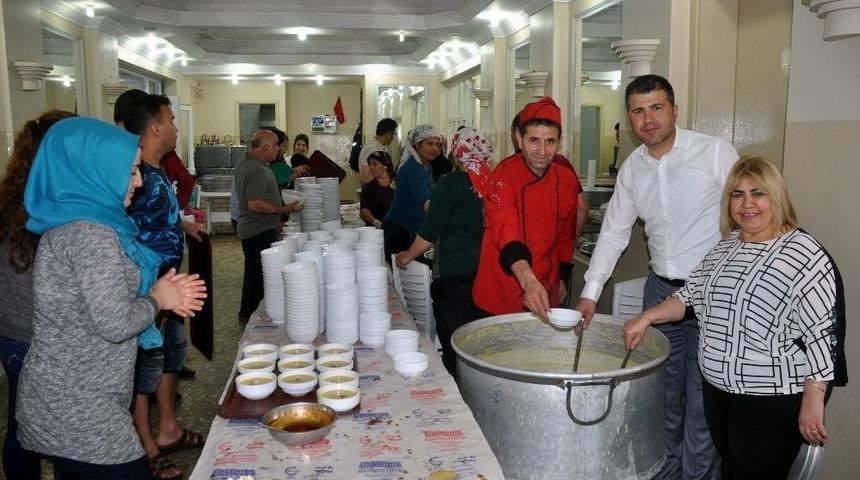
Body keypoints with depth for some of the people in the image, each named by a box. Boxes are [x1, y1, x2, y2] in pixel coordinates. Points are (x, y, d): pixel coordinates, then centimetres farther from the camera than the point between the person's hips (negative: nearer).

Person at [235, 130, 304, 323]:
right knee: (259, 274, -2)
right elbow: (255, 204, -27)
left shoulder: (245, 163, 12)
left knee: (253, 272, 18)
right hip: (260, 232, -11)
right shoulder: (257, 170, -21)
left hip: (249, 229, 11)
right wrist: (283, 210, -21)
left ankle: (246, 314, 28)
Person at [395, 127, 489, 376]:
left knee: (453, 341, 5)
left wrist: (408, 256, 6)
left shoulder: (450, 183, -10)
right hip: (488, 269, 5)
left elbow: (430, 231, -9)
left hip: (456, 273, -5)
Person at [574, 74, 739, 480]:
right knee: (662, 393, 15)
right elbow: (614, 233, 9)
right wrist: (590, 293, 2)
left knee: (702, 398, 0)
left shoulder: (715, 152, -10)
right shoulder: (632, 168, 5)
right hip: (661, 289, 5)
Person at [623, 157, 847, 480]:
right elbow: (691, 294, 14)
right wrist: (647, 317, -1)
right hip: (718, 390, 7)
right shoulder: (724, 248, 8)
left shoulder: (806, 256, -15)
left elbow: (822, 335, -17)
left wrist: (813, 402, -18)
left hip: (773, 402, -7)